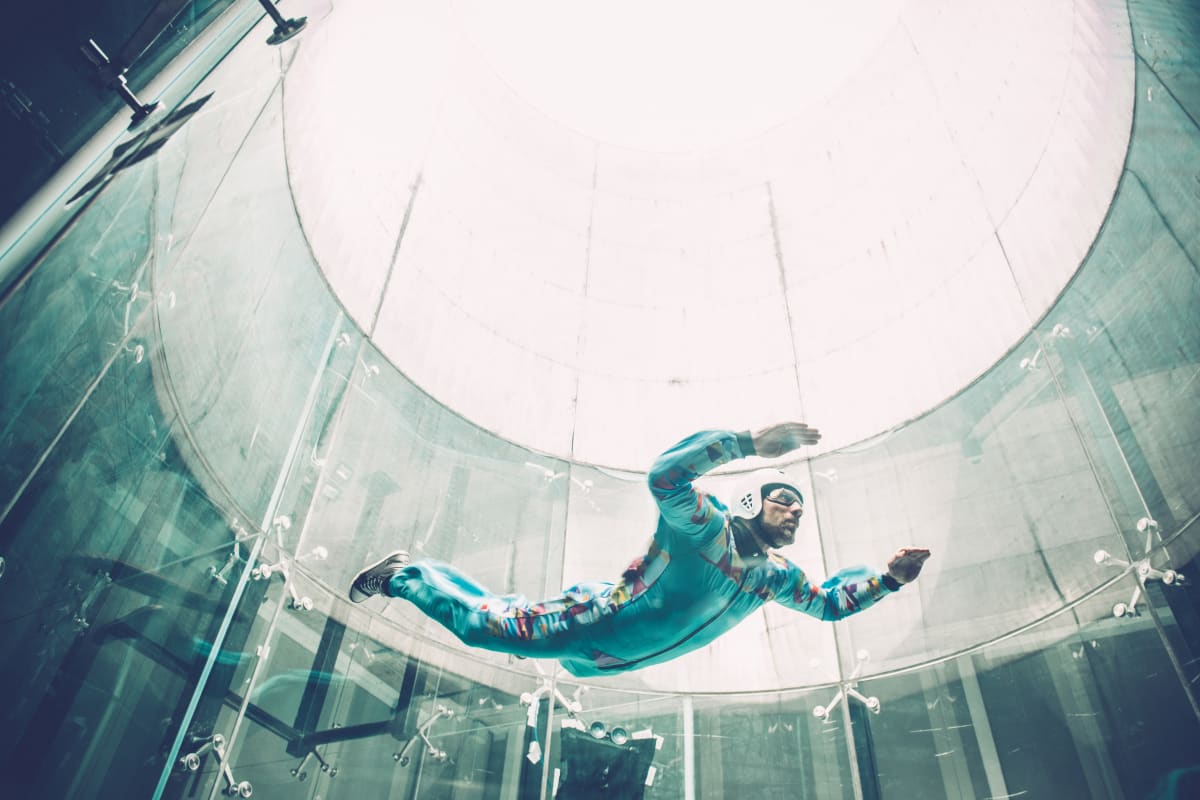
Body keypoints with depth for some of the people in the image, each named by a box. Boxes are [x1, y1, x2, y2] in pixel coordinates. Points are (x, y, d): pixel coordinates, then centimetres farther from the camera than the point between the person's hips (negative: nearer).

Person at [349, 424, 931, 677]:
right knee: (485, 626, -3)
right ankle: (404, 575, 23)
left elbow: (829, 603, 15)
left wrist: (887, 578, 1)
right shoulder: (704, 525, -24)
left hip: (604, 660, 8)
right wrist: (752, 442, -46)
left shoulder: (773, 575, 2)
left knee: (510, 640, 25)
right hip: (592, 624, -8)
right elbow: (664, 474, -42)